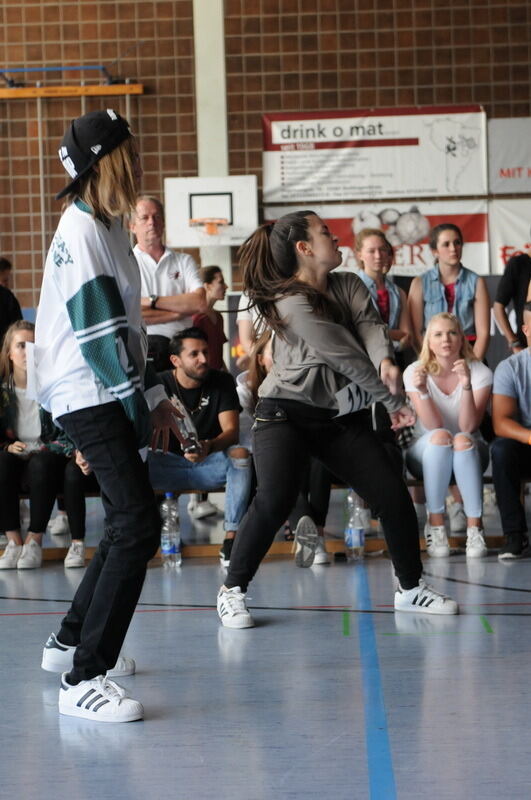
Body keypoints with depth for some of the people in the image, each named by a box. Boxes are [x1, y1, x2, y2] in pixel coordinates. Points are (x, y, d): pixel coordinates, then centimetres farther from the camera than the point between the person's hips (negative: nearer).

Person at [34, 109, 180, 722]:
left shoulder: (109, 229, 16)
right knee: (138, 526, -18)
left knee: (128, 523, 17)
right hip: (87, 397, -10)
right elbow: (98, 333, -18)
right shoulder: (81, 233, -14)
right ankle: (82, 679, -18)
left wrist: (155, 396, 17)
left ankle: (70, 641, 32)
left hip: (114, 395, 10)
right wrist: (138, 411, -15)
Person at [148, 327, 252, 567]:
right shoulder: (160, 384, -2)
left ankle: (231, 539, -29)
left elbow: (231, 431, -13)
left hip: (212, 463, 0)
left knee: (240, 454, -32)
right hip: (170, 464, 0)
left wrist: (210, 447, -37)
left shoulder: (222, 382, -2)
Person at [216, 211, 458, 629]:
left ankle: (411, 587, 16)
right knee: (275, 499, -23)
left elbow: (370, 325, -11)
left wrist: (384, 358, -33)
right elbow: (347, 358, -14)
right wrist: (394, 402, -9)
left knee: (394, 494, 0)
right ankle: (233, 590, -7)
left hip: (342, 416, 7)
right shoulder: (292, 303, -15)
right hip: (287, 411, -7)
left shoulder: (349, 285, 8)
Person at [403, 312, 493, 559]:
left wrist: (466, 386, -33)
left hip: (469, 455, 0)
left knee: (462, 440, -35)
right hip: (426, 455, 0)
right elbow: (434, 426, -18)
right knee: (440, 437, -35)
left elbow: (468, 427, -20)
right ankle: (435, 524, -27)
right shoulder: (415, 372, -8)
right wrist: (422, 391, -34)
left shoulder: (480, 372, -9)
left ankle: (474, 525, -29)